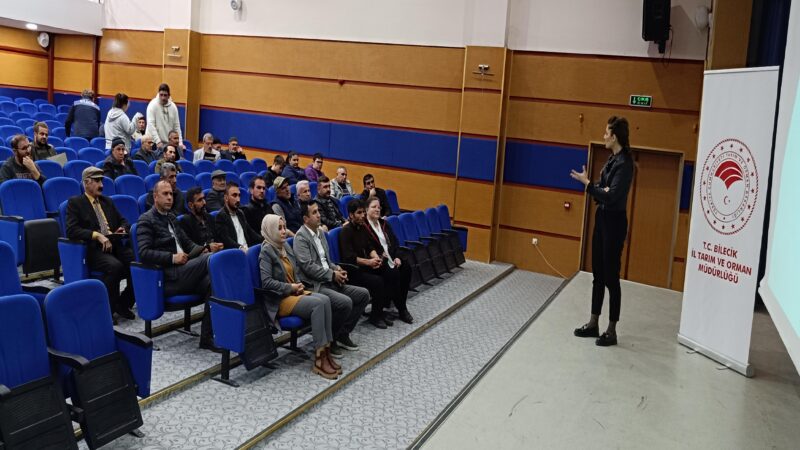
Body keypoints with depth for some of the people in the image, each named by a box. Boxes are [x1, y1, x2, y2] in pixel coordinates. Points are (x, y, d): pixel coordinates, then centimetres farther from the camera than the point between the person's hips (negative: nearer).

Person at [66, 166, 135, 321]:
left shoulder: (107, 201, 24)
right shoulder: (75, 203, 6)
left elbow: (123, 221, 27)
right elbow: (71, 230, -8)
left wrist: (123, 229, 3)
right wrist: (97, 235, -19)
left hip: (115, 245, 5)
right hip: (93, 249, -5)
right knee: (115, 266, -35)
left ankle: (123, 304, -6)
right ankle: (107, 308, -17)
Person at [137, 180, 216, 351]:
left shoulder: (171, 217, 23)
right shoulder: (146, 220, -1)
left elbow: (186, 242, 27)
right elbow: (144, 253, -13)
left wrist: (201, 250, 6)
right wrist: (172, 258, -19)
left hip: (182, 273, 7)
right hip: (167, 278, -7)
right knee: (210, 259, -26)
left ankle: (208, 337, -21)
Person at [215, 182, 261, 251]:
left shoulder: (240, 213, 20)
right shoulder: (220, 216, -4)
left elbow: (250, 232, 21)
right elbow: (225, 239, -16)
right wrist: (240, 247, -31)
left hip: (247, 250, 7)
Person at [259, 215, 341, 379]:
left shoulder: (285, 246, 14)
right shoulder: (266, 251, -10)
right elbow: (266, 282, -18)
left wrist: (298, 285, 3)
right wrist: (290, 287, -15)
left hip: (294, 292, 7)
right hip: (279, 300, -7)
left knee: (325, 299, -21)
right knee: (317, 303, -28)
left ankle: (326, 349, -22)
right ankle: (319, 358, -27)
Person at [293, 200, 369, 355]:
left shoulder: (320, 232, 16)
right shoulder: (301, 237, -10)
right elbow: (308, 266, -19)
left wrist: (336, 269, 3)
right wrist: (332, 275, -14)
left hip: (329, 281, 9)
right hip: (314, 286, -9)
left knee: (363, 294, -1)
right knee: (345, 302, -29)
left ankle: (342, 334, 6)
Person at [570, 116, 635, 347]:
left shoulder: (624, 163, -17)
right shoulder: (612, 159, 10)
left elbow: (611, 196, -23)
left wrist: (587, 183, -16)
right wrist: (601, 190, -8)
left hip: (614, 223, -9)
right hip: (602, 218, 9)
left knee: (611, 277, -3)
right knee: (598, 274, 13)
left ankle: (611, 330, 7)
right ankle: (593, 323, 22)